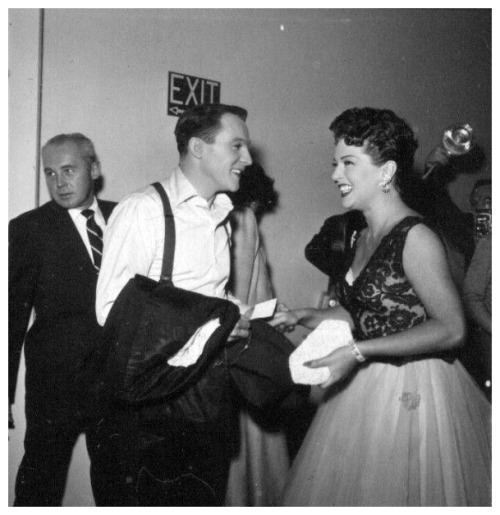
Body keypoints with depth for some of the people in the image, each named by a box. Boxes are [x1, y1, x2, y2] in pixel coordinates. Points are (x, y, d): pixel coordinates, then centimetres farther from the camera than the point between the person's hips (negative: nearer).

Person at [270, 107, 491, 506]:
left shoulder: (416, 238, -18)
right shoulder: (363, 237, 7)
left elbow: (451, 330, -19)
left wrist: (357, 352, -21)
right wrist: (304, 317, 4)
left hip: (412, 393, -8)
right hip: (365, 386, 8)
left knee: (404, 492, 7)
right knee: (340, 487, 17)